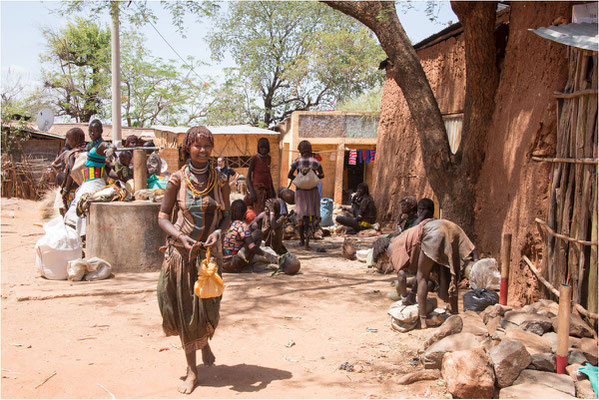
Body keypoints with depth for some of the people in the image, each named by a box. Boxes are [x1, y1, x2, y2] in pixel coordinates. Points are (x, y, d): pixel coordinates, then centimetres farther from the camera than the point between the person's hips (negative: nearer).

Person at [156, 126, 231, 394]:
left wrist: (218, 232, -14)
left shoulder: (219, 181, 1)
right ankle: (191, 370, 21)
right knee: (185, 310, 6)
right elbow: (163, 216, -2)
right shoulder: (177, 180, -5)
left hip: (210, 252, 1)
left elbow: (227, 215, 7)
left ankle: (205, 342, 42)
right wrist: (182, 238, -19)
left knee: (209, 309, 5)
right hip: (181, 252, -1)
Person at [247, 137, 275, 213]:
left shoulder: (268, 158, 9)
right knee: (259, 213, -13)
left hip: (268, 188, 6)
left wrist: (272, 189, 19)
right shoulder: (254, 159, -8)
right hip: (258, 189, -6)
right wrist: (251, 192, -17)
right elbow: (248, 176, -7)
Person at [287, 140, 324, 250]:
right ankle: (307, 237, -18)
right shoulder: (315, 161, -3)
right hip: (312, 190, 0)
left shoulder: (297, 161, -4)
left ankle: (302, 239, 16)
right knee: (312, 214, 3)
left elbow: (289, 175, -7)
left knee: (301, 214, 12)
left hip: (301, 190, 0)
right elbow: (322, 175, 0)